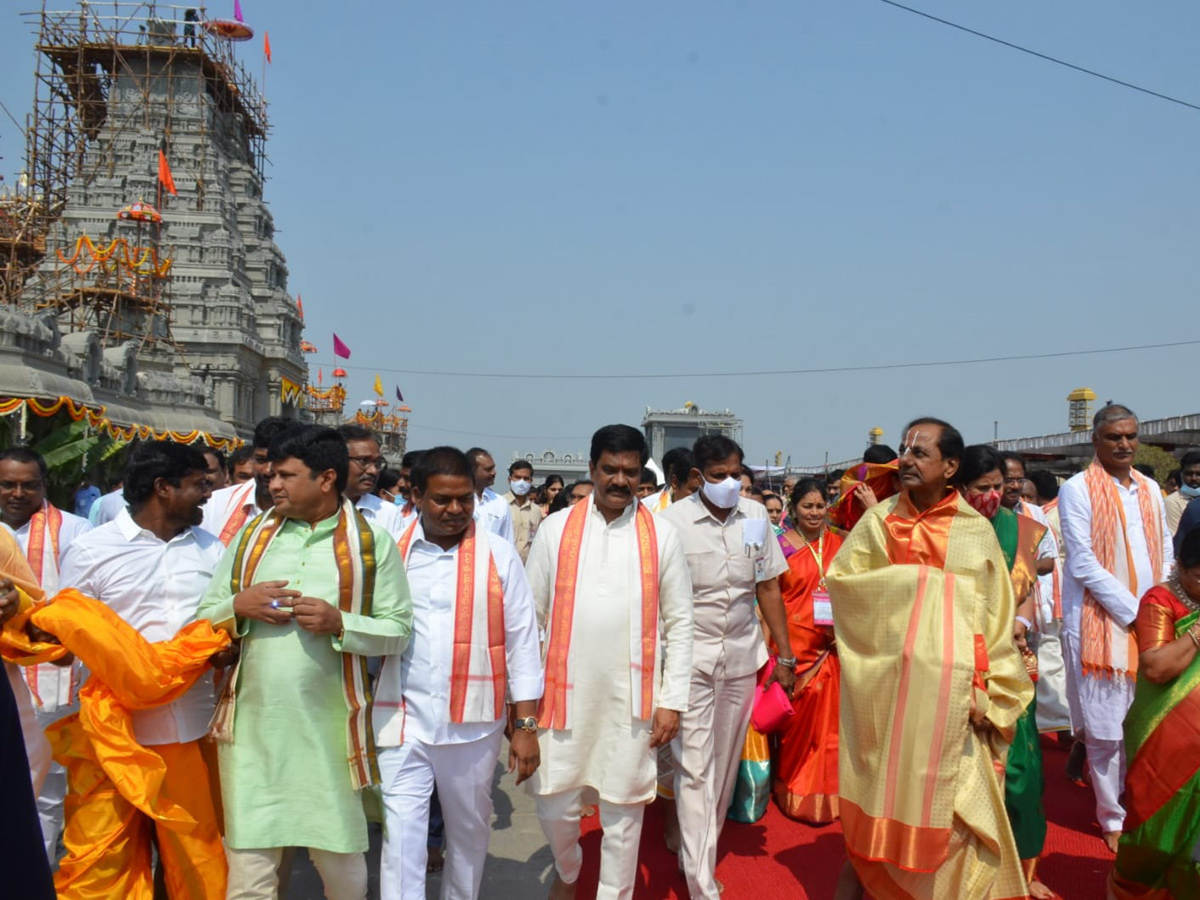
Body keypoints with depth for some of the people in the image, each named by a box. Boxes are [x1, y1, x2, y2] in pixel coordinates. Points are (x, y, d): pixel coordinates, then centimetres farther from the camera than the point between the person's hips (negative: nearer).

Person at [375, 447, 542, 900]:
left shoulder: (499, 555, -3)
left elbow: (522, 642, -1)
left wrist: (526, 725, -3)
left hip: (474, 722, 0)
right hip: (403, 720, 0)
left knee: (469, 830, 16)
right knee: (401, 835, 0)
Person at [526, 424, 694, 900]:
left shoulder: (661, 534, 0)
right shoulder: (556, 528, 1)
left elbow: (679, 622, 2)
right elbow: (531, 614, 4)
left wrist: (672, 700, -2)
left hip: (632, 696, 0)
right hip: (565, 692, 1)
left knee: (624, 808, 8)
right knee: (555, 804, 9)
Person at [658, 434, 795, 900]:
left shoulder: (755, 516, 2)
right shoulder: (671, 521, -10)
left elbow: (768, 588, 8)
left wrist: (785, 655, 9)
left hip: (742, 657, 4)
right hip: (690, 659, -4)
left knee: (725, 764, 13)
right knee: (695, 769, -2)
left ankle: (700, 848, 32)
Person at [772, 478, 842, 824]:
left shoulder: (839, 543, 7)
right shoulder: (782, 545, -2)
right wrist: (770, 647, -7)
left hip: (831, 647, 3)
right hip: (794, 645, -2)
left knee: (828, 717, 6)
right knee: (797, 715, 3)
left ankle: (825, 789, 22)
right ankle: (796, 791, 19)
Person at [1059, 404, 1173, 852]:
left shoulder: (1150, 490, 13)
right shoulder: (1077, 489, -5)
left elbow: (1166, 556, 17)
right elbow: (1083, 564, -10)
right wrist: (1134, 611, -11)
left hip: (1148, 626, 5)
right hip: (1100, 625, -5)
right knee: (1107, 731, -1)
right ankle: (1115, 819, 12)